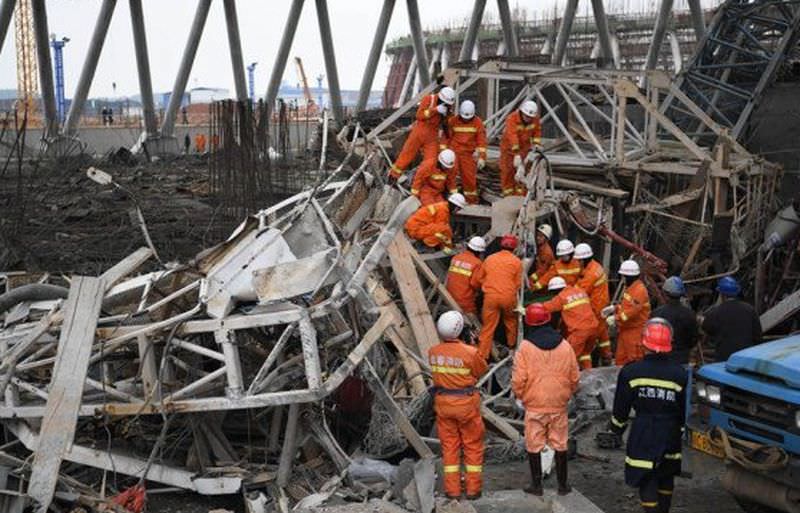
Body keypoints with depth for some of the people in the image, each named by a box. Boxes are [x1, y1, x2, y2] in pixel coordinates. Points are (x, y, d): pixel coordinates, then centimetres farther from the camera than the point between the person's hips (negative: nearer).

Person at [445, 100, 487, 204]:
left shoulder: (478, 122, -1)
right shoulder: (452, 121, -1)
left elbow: (481, 140, -3)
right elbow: (446, 137, 4)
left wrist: (482, 157, -9)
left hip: (468, 154, 0)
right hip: (453, 152, 1)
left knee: (469, 178, -2)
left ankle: (472, 201, 10)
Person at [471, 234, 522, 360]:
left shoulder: (489, 259, 8)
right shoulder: (516, 261, 2)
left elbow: (477, 280, 13)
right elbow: (518, 283, 4)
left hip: (490, 296, 1)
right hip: (509, 297, -1)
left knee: (488, 327, 2)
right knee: (511, 321, 26)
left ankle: (482, 355, -1)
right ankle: (511, 343, 43)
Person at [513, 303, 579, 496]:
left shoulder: (525, 347, -12)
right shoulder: (565, 346, -3)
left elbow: (518, 380, -13)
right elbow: (574, 378, 5)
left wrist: (521, 396, 6)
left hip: (534, 406, -3)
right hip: (559, 405, 3)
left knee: (534, 446, 9)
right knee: (560, 445, 13)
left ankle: (536, 485, 15)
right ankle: (562, 484, 20)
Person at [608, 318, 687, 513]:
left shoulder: (630, 372, -11)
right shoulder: (680, 374, -6)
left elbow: (621, 409, -3)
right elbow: (685, 411, 2)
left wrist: (616, 431, 13)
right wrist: (684, 434, 16)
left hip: (643, 436, -3)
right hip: (670, 436, 3)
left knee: (647, 483, 3)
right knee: (666, 479, 22)